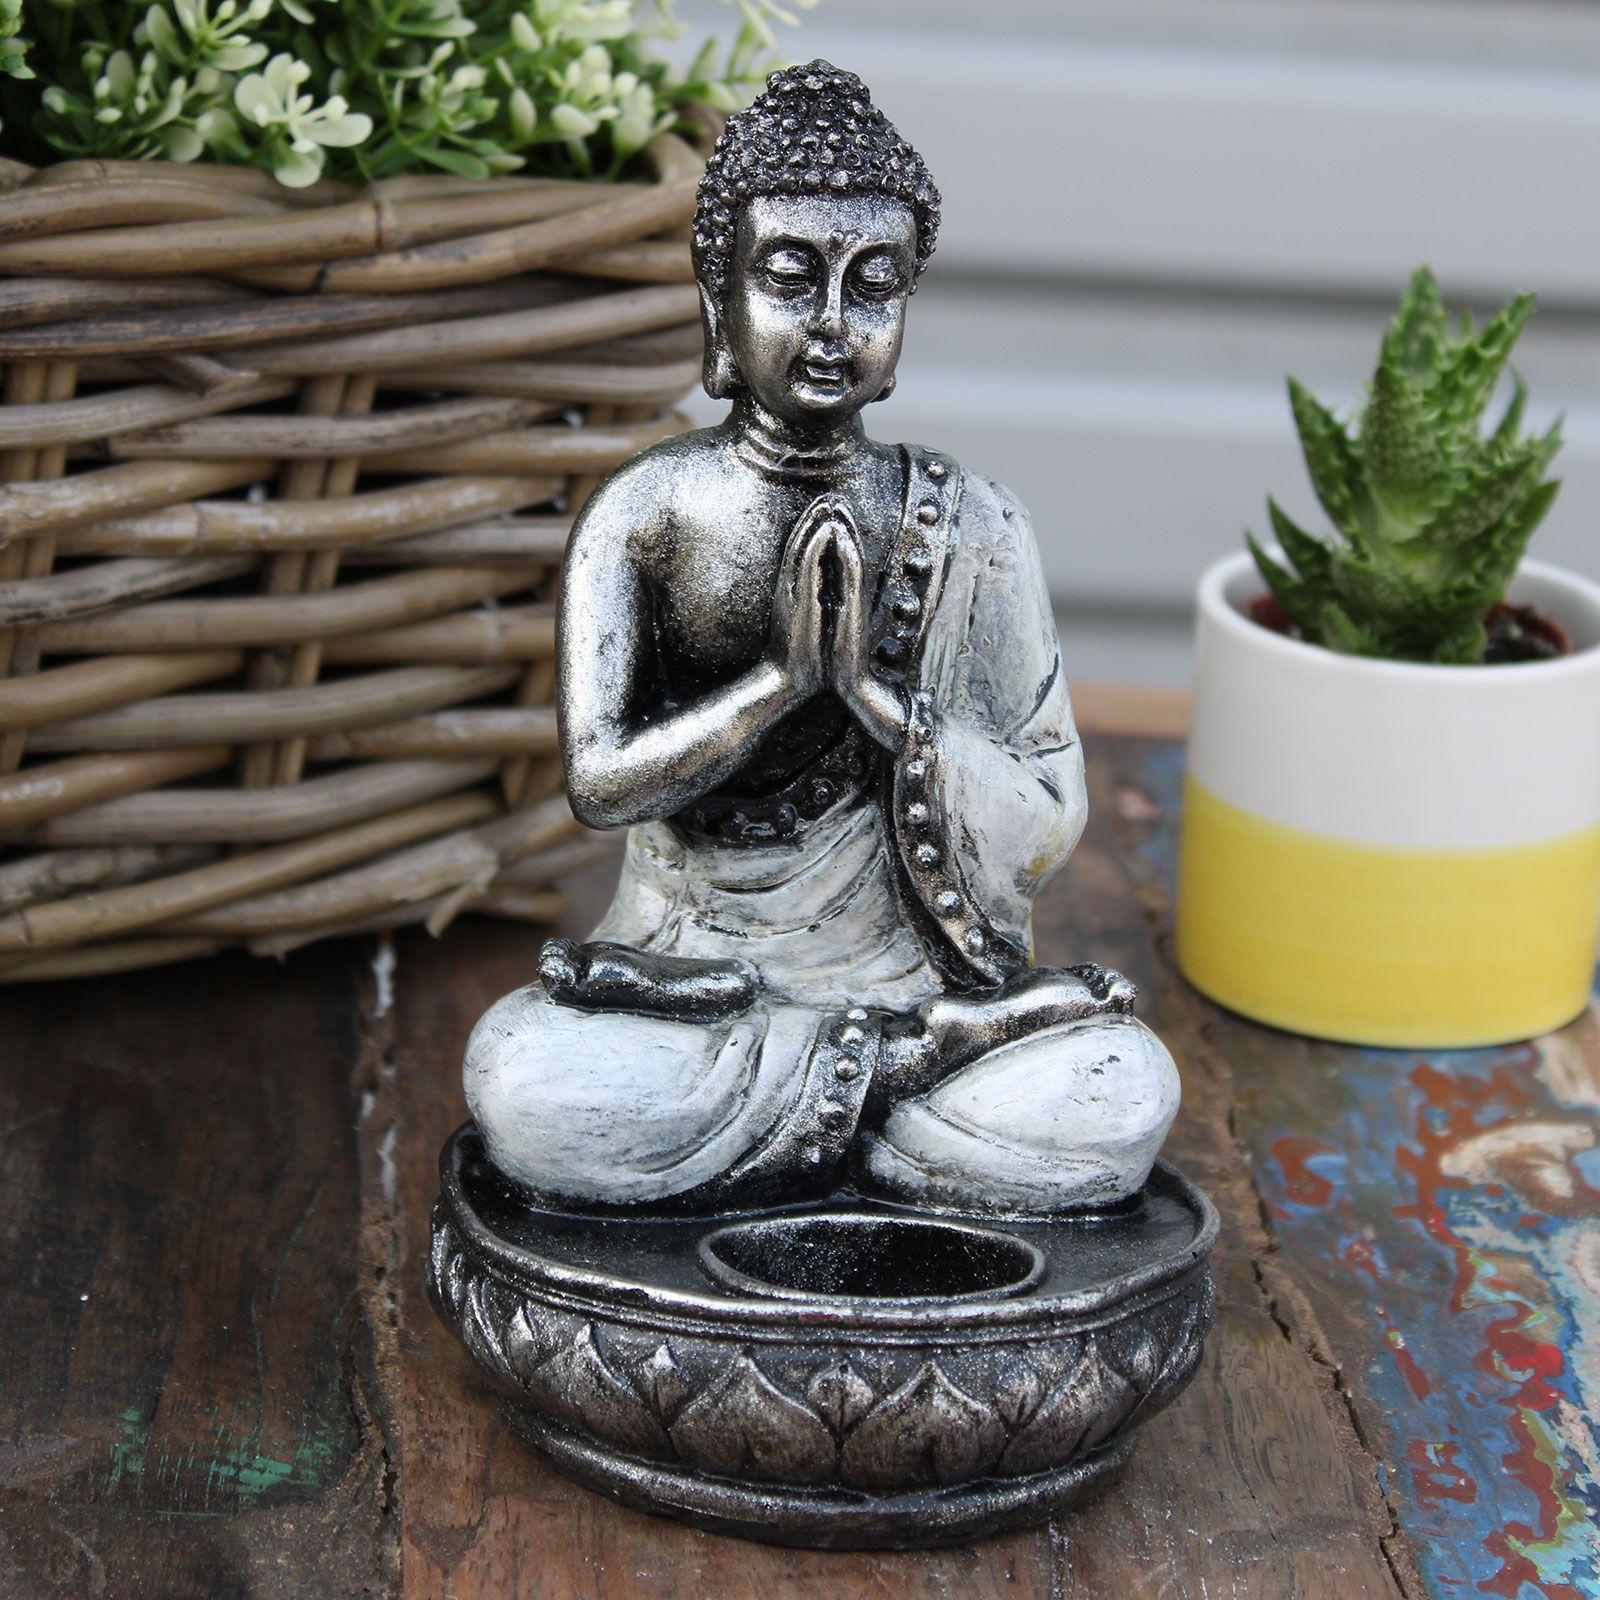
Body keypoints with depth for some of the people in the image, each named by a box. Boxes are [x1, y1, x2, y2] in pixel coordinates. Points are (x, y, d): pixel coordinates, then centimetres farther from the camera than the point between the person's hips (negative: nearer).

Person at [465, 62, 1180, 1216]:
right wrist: (782, 674, -21)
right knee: (527, 1083, -31)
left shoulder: (970, 528, -3)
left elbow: (1049, 838, -6)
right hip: (692, 982, 0)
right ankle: (904, 1081, -11)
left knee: (1123, 1098, -27)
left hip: (903, 979, 0)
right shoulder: (646, 513, -4)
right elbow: (600, 782, -12)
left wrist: (884, 691, -20)